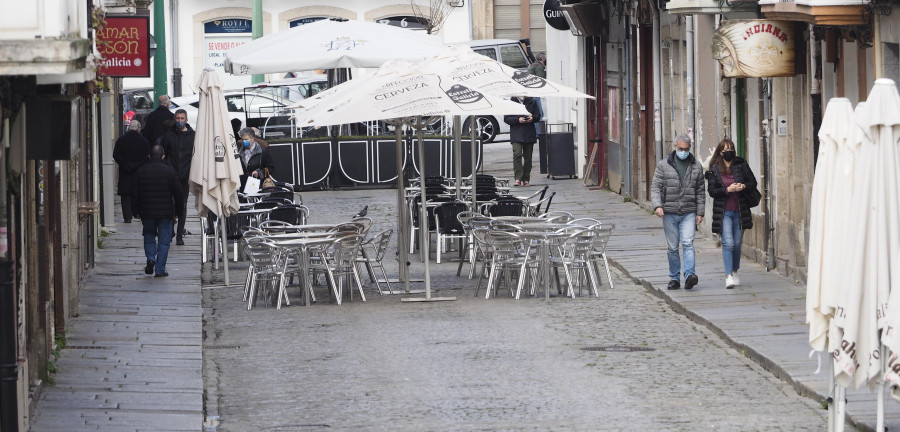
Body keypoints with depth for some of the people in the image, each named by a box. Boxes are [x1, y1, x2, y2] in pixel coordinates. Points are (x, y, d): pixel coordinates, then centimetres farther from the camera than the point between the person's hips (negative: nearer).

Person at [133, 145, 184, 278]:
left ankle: (150, 258, -3)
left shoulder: (141, 171, -1)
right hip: (166, 212, -2)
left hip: (147, 212, 2)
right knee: (164, 241, 5)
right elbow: (178, 194, -2)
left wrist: (138, 212, 12)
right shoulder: (169, 171, -5)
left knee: (149, 237, 20)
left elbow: (136, 194, 3)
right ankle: (160, 270, 3)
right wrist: (178, 212, 8)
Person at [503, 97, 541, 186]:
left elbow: (537, 115, 13)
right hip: (516, 135, -3)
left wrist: (532, 118, -10)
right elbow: (506, 119, -2)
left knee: (528, 157, 6)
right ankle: (518, 178, -18)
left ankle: (526, 179, 13)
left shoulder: (532, 102, 9)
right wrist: (518, 120, -18)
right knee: (517, 155, -17)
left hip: (529, 135, 3)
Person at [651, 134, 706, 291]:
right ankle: (674, 278, 12)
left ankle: (689, 275, -24)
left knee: (688, 243, -15)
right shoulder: (663, 165, 4)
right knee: (673, 247, 5)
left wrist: (700, 213, 5)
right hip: (669, 213, 0)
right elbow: (655, 187, 0)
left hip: (689, 213, 0)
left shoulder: (696, 166, 9)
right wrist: (657, 205, -16)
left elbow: (701, 191, 11)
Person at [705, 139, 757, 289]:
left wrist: (743, 186, -13)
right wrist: (728, 189, -18)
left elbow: (753, 183, 7)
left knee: (737, 244, 9)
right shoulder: (714, 170, 0)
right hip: (723, 212, -3)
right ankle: (729, 276, -17)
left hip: (739, 211, 3)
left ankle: (734, 272, 27)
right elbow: (711, 190, -5)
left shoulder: (741, 165, 4)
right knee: (728, 244, -14)